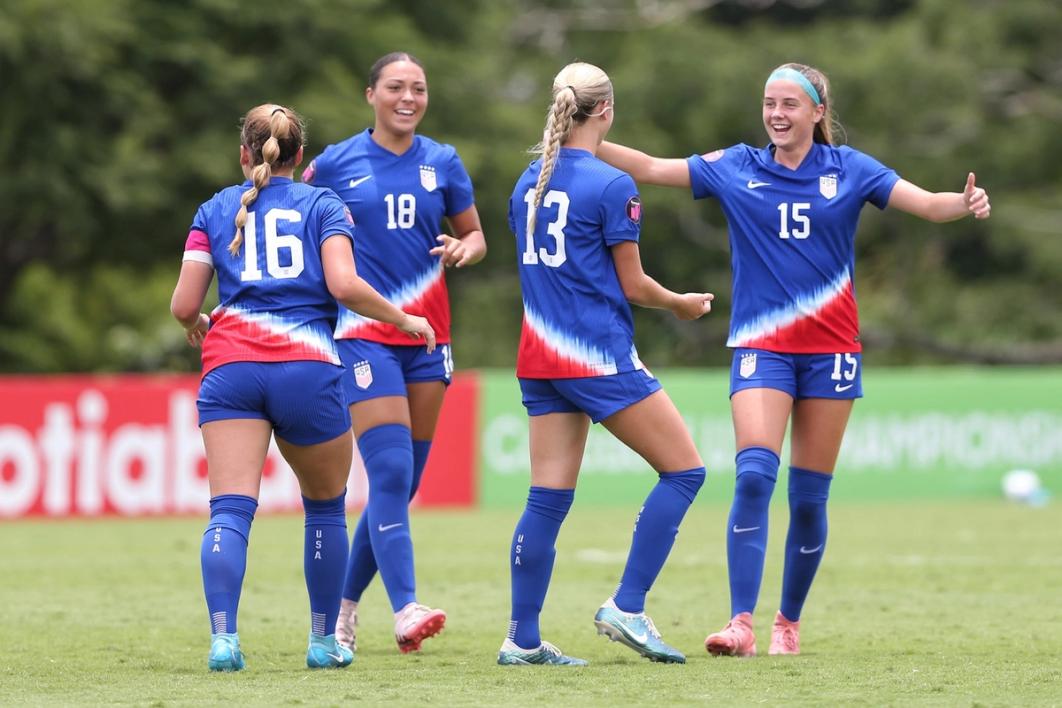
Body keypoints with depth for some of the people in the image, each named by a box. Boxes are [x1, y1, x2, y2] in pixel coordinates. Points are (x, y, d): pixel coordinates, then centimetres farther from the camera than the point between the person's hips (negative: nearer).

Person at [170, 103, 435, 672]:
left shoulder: (215, 210, 16)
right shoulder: (323, 205, 11)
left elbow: (183, 306, 9)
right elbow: (344, 284, -5)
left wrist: (196, 327, 32)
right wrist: (404, 320, 9)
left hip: (231, 366, 1)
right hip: (308, 367, -1)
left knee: (230, 511, -9)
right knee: (325, 506, 19)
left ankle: (222, 638, -27)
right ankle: (324, 641, 23)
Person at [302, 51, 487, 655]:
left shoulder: (442, 163, 8)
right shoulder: (335, 164, 0)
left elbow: (475, 235, 16)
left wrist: (464, 250, -7)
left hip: (427, 335, 4)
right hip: (364, 334, -4)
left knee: (403, 483, 7)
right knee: (391, 471, -17)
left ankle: (346, 602, 21)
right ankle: (406, 611, -22)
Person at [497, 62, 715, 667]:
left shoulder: (529, 183, 10)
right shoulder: (611, 185, -11)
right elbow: (633, 285, -8)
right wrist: (681, 304, 11)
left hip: (539, 358, 8)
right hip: (599, 356, -7)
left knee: (548, 498, 8)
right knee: (684, 469, 2)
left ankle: (523, 639, 5)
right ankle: (627, 608, -4)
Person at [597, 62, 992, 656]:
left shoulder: (848, 169, 2)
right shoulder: (735, 168, 4)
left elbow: (927, 203, -5)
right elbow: (651, 168, 2)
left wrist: (966, 203, -25)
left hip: (831, 349, 1)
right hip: (761, 346, -1)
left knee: (810, 497, 4)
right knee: (754, 475, -19)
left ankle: (790, 623, 19)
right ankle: (742, 624, -22)